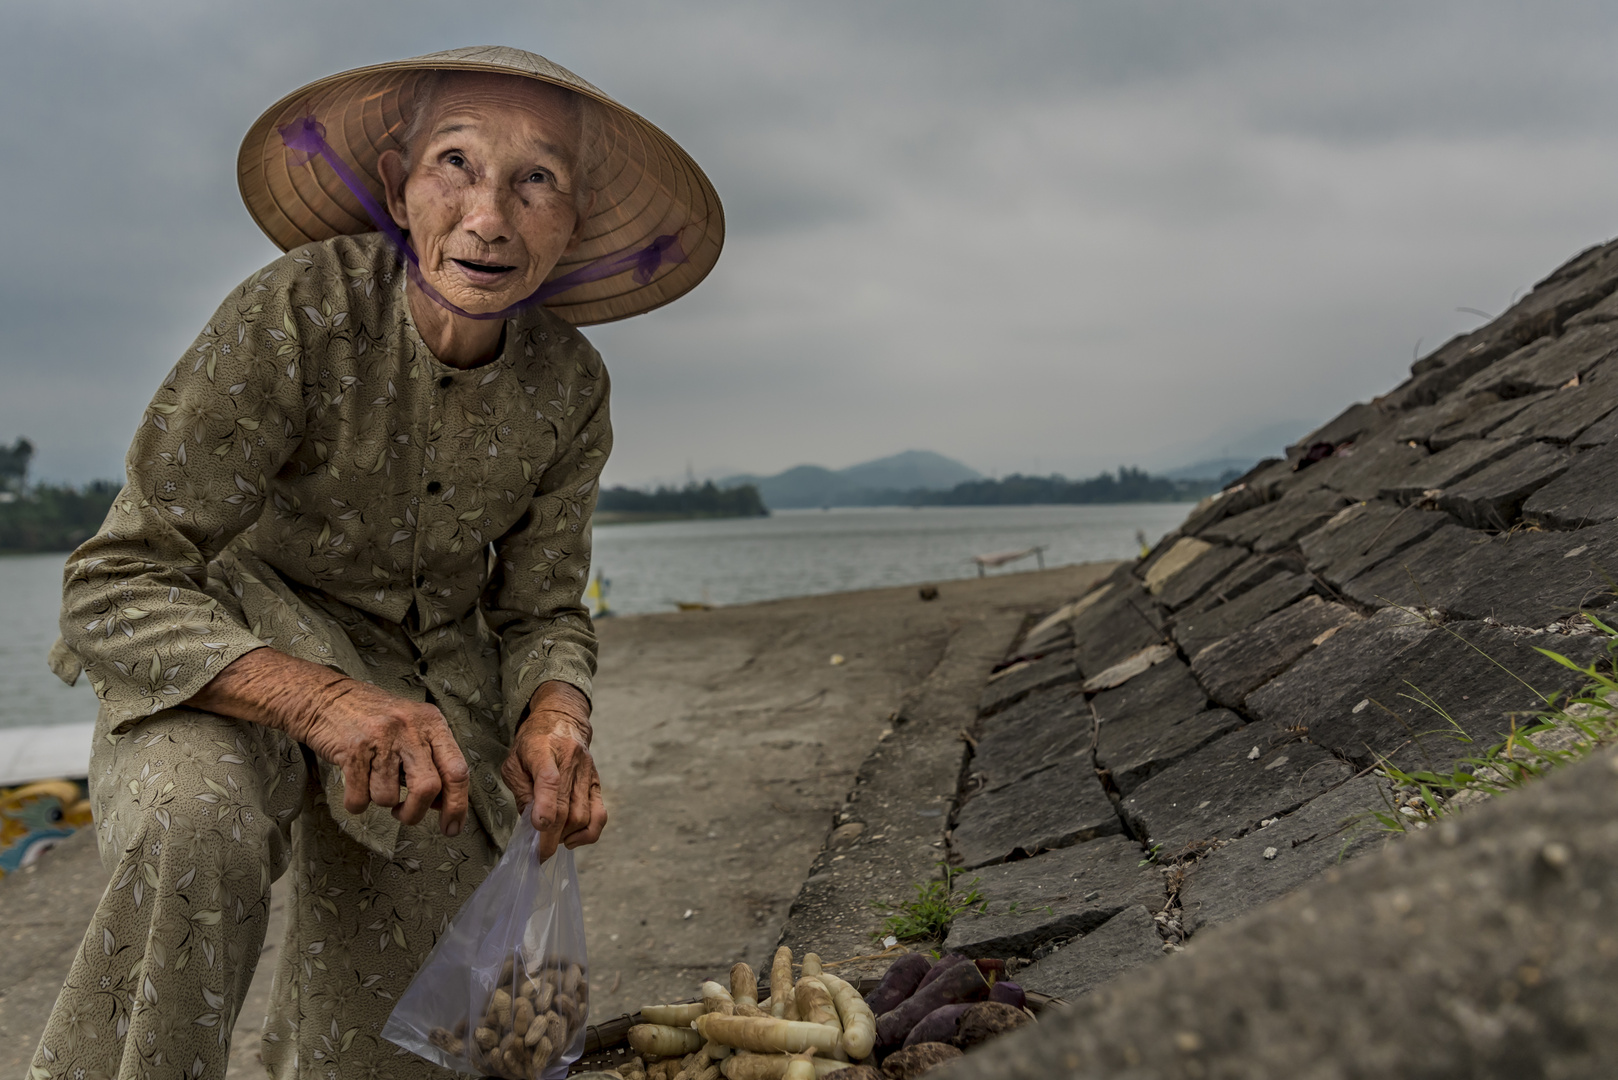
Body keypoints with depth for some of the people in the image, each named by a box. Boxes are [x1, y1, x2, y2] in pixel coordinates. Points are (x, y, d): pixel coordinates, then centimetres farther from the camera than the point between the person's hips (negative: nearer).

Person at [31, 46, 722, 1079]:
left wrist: (554, 719, -24)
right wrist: (322, 700, -40)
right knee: (193, 827, -37)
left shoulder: (569, 386, -11)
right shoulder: (296, 314, -25)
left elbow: (542, 613, 0)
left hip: (428, 675, 4)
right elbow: (112, 592, -24)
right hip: (228, 648, -3)